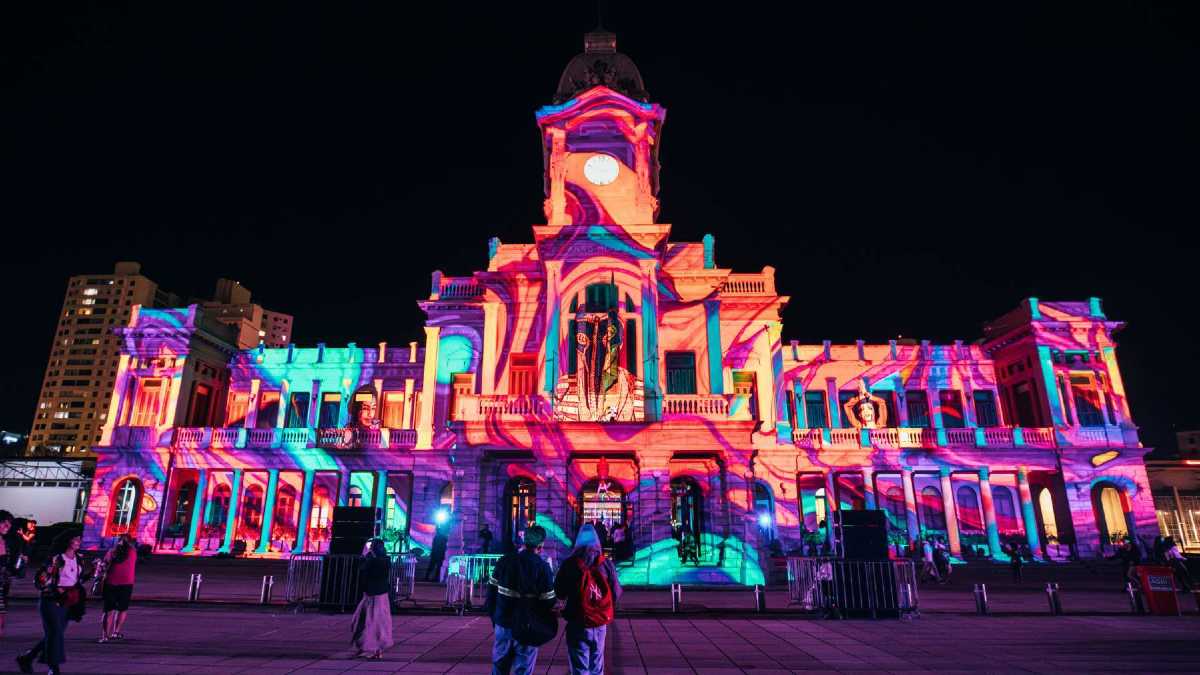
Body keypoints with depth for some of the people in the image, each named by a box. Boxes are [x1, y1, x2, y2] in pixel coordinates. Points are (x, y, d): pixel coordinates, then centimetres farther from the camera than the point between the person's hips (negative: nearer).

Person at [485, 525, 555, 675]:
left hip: (503, 622, 3)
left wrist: (493, 614, 13)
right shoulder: (542, 566, -13)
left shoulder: (505, 560, -3)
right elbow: (549, 600, -11)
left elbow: (492, 588, 2)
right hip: (527, 626, -3)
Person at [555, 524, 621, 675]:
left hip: (578, 624, -2)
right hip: (600, 624, 2)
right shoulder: (606, 564, -5)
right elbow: (617, 593, -2)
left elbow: (559, 594, 0)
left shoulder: (570, 564, -8)